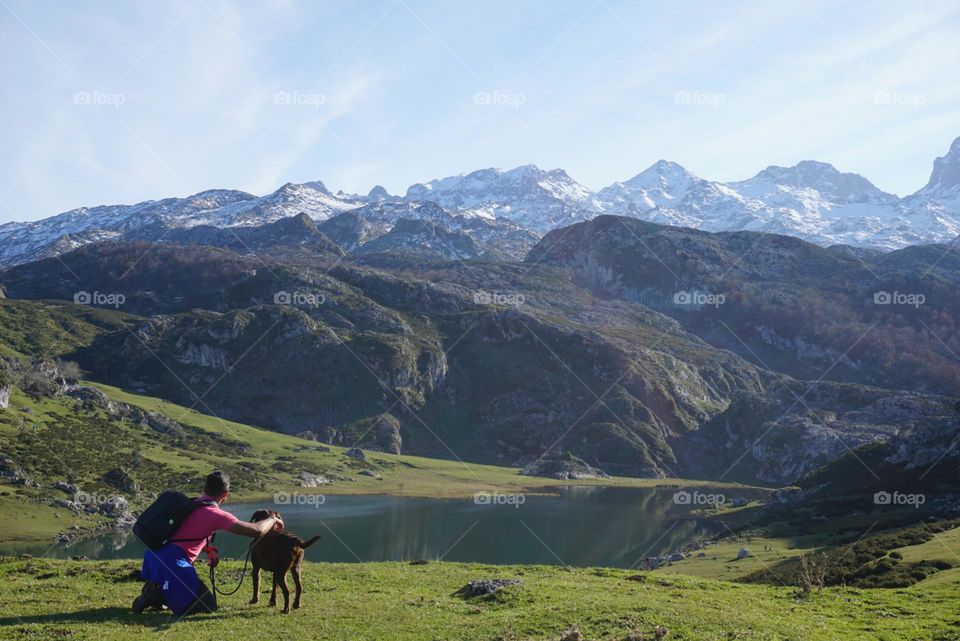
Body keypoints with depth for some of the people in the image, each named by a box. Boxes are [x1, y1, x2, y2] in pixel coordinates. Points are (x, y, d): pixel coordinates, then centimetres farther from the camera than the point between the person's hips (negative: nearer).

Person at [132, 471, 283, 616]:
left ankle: (156, 591, 6)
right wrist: (273, 520, 9)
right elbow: (256, 531, -11)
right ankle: (159, 594, -10)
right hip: (172, 562, -9)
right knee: (208, 606, -1)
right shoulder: (216, 514, -8)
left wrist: (209, 550, 20)